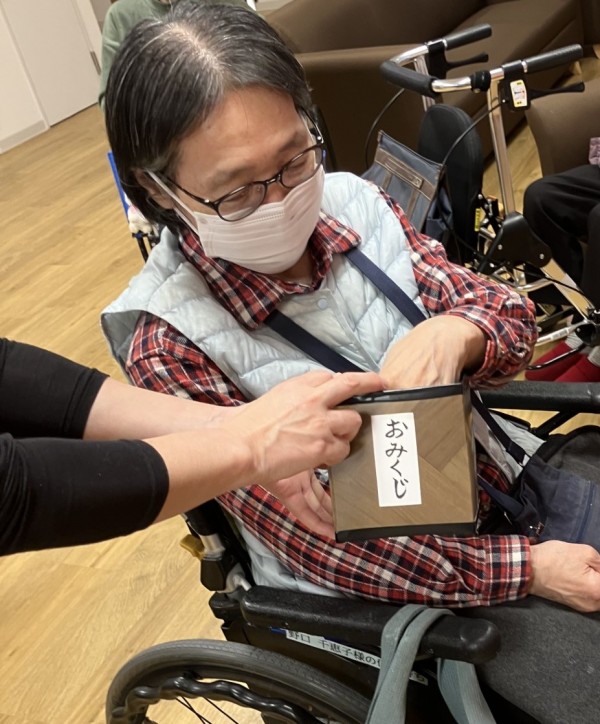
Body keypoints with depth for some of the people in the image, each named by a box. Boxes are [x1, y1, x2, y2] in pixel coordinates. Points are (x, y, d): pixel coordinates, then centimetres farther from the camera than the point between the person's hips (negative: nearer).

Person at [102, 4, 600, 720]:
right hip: (410, 582, -4)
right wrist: (527, 569, -19)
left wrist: (454, 332, -29)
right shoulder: (169, 345, -22)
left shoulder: (352, 201, -10)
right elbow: (321, 546, -19)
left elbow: (512, 319, -4)